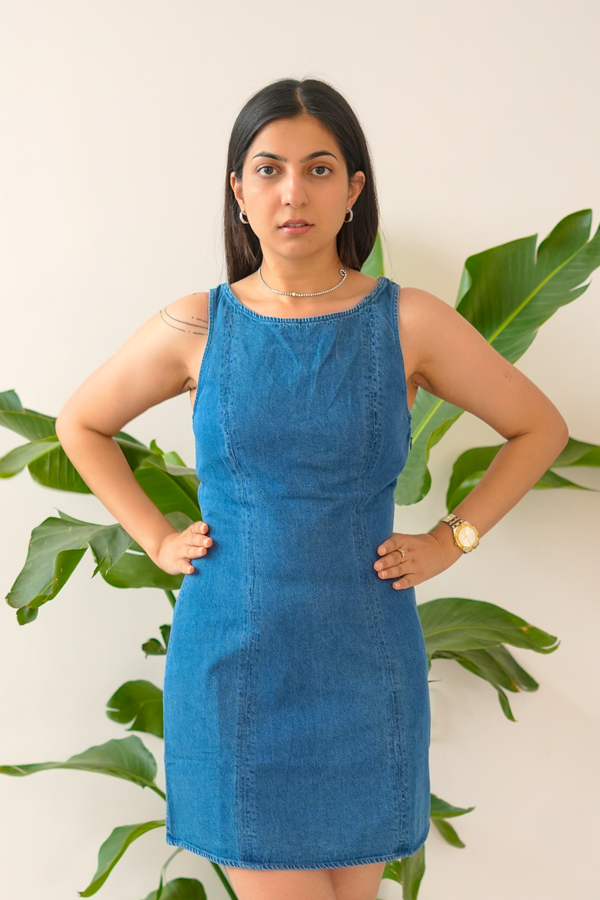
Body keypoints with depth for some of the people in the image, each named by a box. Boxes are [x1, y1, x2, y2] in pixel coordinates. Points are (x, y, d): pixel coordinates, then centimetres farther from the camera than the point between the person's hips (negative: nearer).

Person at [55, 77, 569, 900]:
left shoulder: (409, 323, -5)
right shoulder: (195, 328, -3)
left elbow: (540, 428, 7)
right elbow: (81, 425, 13)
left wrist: (453, 540, 0)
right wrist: (155, 538, 4)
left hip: (364, 665, 1)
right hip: (232, 664, 0)